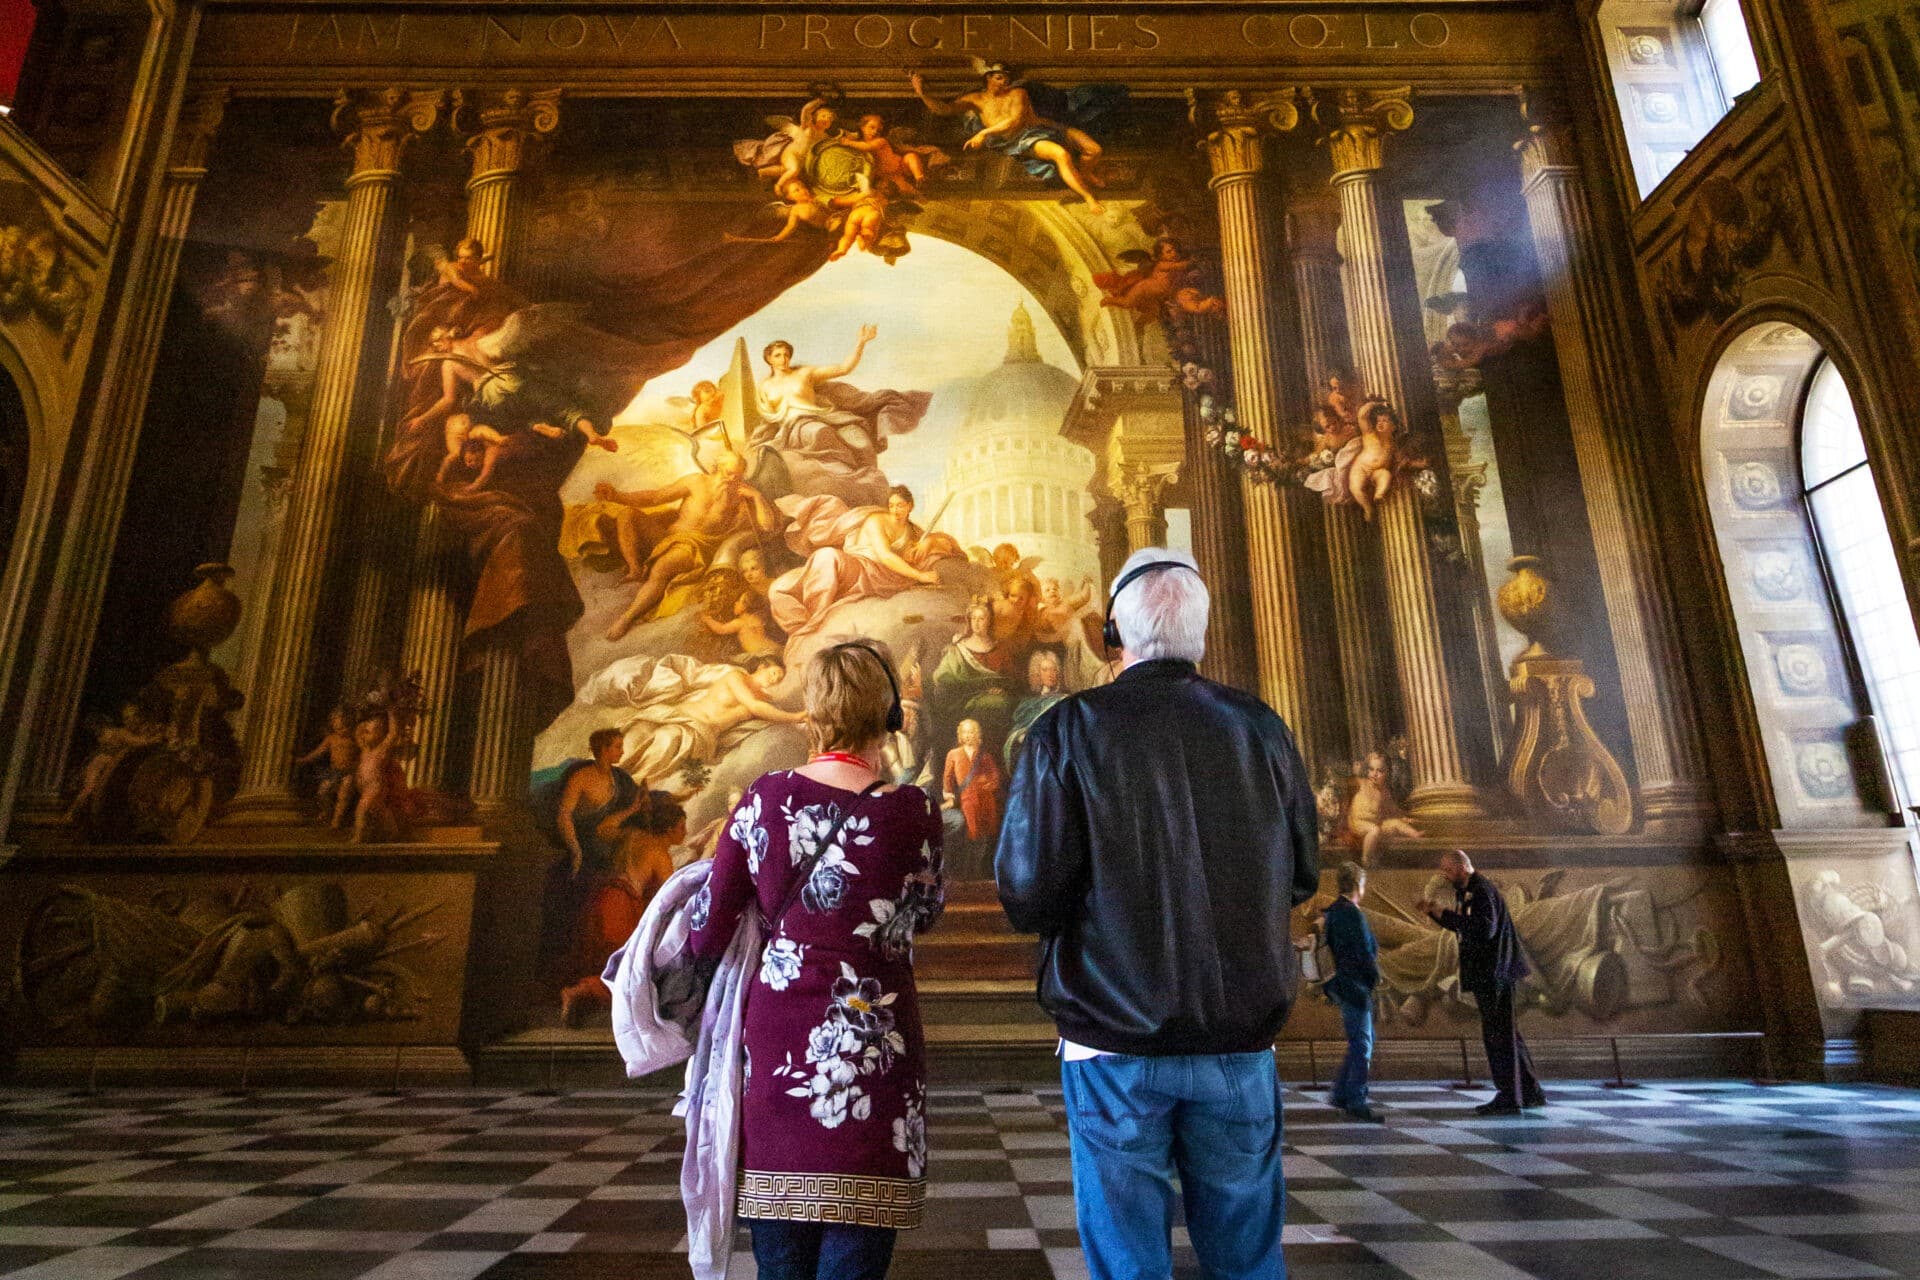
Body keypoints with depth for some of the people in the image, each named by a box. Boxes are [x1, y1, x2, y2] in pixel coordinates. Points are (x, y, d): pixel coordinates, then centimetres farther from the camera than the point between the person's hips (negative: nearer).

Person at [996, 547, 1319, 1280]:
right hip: (1242, 1037, 3)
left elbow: (1026, 897, -12)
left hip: (1116, 1040, -2)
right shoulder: (1261, 729, -2)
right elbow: (1301, 878, 8)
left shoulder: (1069, 730, -11)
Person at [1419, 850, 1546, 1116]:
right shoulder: (1466, 891, 14)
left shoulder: (1482, 891, -17)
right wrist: (1434, 912, 11)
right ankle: (1530, 1093, 26)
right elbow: (1461, 926, 24)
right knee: (1506, 1033, 17)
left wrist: (1447, 914, -25)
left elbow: (1485, 929, -27)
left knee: (1497, 1034, -3)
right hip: (1487, 973, 10)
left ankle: (1508, 1099, 4)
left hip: (1493, 972, -10)